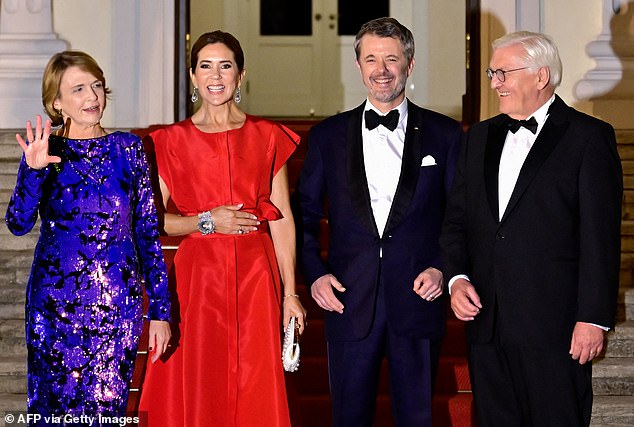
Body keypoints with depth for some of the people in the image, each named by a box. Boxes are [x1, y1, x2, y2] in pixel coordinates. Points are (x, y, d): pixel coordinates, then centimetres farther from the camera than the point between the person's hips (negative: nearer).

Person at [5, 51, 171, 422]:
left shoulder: (128, 148, 2)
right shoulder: (43, 152, -1)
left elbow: (148, 231, 4)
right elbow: (18, 224, -14)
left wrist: (160, 310, 1)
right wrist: (34, 170, -31)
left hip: (119, 305, 1)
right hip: (56, 303, -1)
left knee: (108, 408, 6)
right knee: (55, 406, 8)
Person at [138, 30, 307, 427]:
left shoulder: (267, 136, 5)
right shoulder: (172, 141, 3)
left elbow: (282, 219, 4)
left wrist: (291, 293, 0)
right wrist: (206, 222, -11)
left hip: (255, 276, 1)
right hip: (197, 275, -1)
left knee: (256, 392, 3)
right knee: (199, 391, 2)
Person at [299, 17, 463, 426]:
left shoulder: (445, 134, 5)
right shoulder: (328, 135, 8)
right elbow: (305, 215, 10)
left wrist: (442, 268, -7)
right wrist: (315, 273, -3)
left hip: (418, 300, 0)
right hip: (349, 301, 1)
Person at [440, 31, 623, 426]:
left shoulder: (588, 137, -2)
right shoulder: (481, 137, 16)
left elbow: (601, 236, -8)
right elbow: (458, 219, 17)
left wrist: (594, 318, -13)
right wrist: (457, 278, 0)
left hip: (555, 325, -5)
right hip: (487, 320, 6)